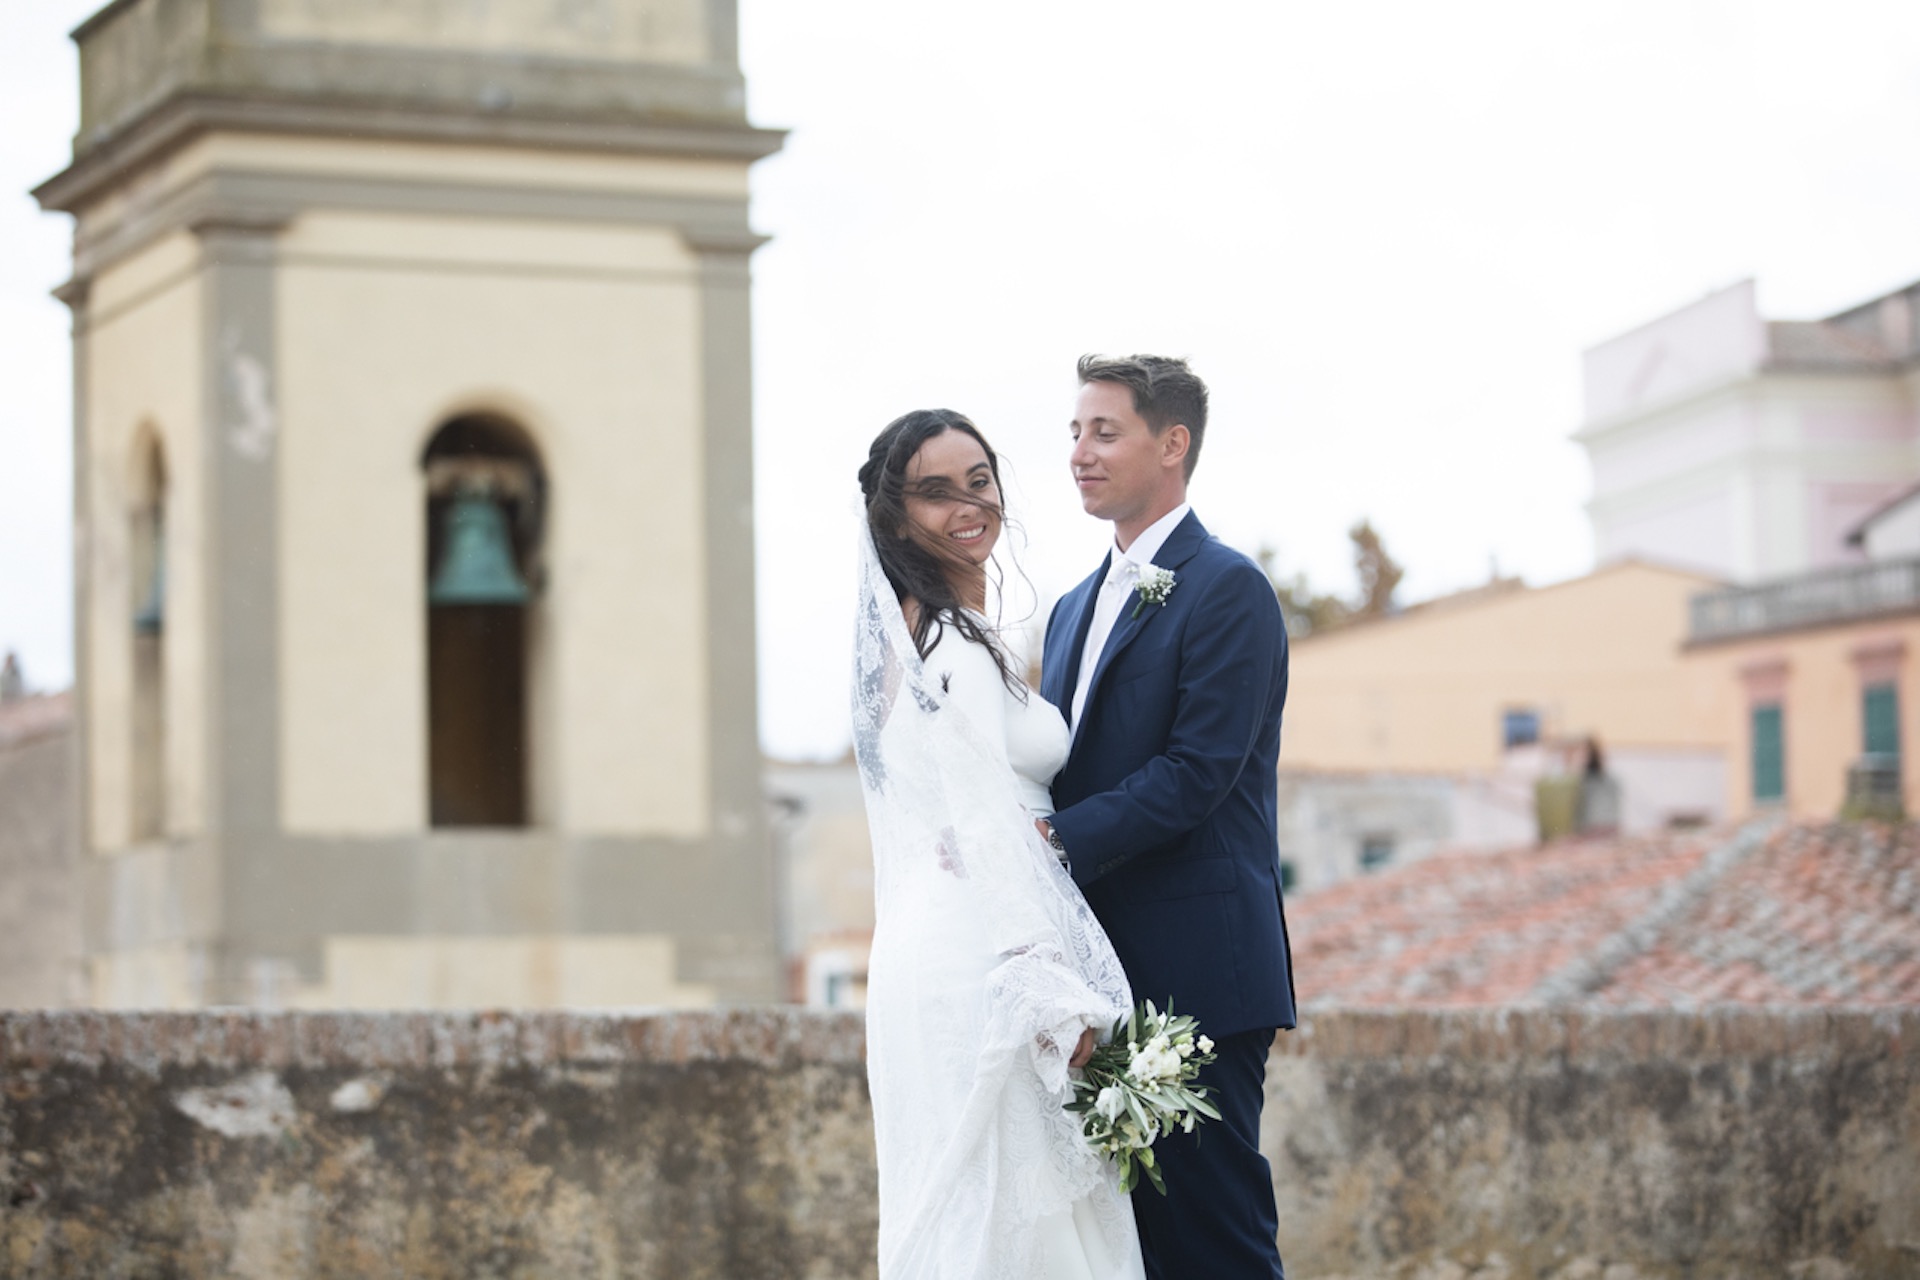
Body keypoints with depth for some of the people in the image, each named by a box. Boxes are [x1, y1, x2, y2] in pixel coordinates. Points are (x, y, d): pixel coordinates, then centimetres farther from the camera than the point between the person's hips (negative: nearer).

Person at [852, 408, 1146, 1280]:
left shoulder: (914, 635, 18)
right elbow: (985, 834, -18)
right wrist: (1059, 999, -20)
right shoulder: (955, 645, -11)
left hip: (932, 963, 10)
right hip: (984, 970, -10)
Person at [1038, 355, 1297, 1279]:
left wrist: (1063, 842, -20)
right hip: (1104, 976, 8)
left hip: (1198, 974, -8)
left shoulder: (1226, 590, -6)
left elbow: (1199, 769, -16)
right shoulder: (1076, 607, 20)